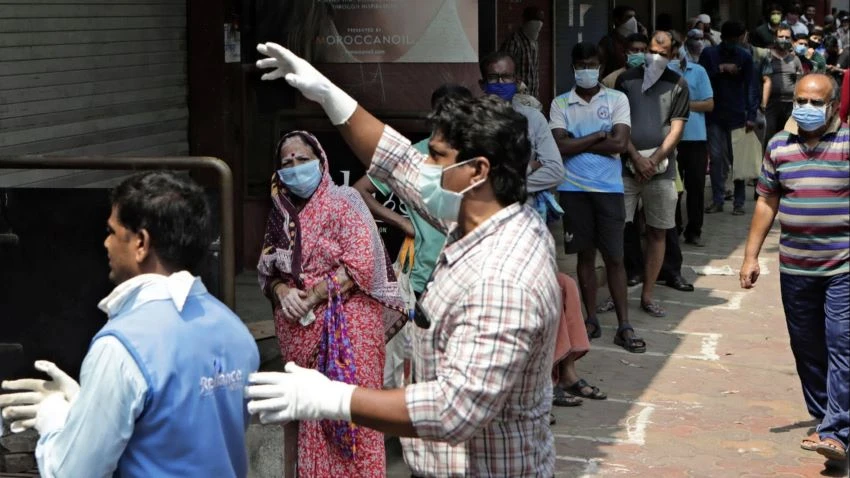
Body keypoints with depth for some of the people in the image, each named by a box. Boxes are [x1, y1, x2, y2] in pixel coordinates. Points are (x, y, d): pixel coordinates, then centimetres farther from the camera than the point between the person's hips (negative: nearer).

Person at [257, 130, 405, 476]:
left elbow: (362, 263, -16)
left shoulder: (343, 203, -7)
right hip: (299, 330, 6)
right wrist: (281, 291, -9)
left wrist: (315, 296, -17)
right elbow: (266, 269, 13)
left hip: (346, 325, -6)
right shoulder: (280, 213, 11)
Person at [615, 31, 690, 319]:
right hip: (626, 167, -1)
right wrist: (637, 158, -9)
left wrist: (654, 160, -9)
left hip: (661, 169, 1)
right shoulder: (627, 80, 5)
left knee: (657, 232, 5)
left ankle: (647, 296, 13)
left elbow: (677, 128, 1)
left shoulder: (677, 85, 6)